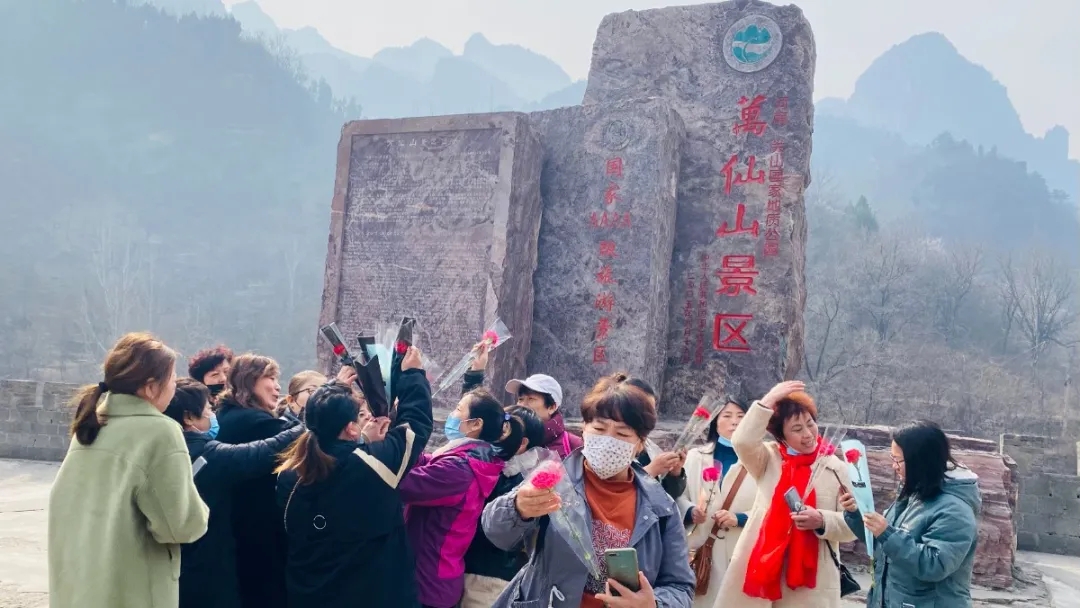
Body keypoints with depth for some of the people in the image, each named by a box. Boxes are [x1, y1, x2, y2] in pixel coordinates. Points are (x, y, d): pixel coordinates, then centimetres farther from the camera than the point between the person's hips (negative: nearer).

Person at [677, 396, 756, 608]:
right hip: (699, 550, 1)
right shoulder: (695, 457, 9)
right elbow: (678, 497, 5)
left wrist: (740, 519, -17)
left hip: (739, 553, -1)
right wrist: (690, 512, -14)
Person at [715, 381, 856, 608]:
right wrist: (767, 402, -15)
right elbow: (742, 442, -15)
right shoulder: (769, 459, 6)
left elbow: (853, 525, 3)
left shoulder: (837, 469, 5)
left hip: (812, 579, 0)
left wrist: (822, 521, -17)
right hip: (761, 568, 1)